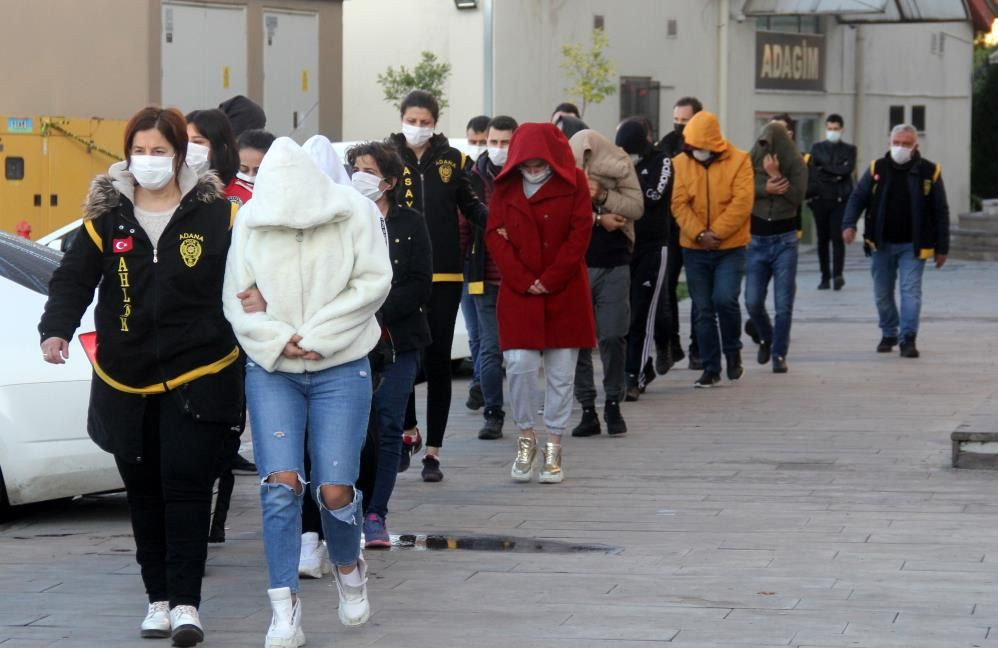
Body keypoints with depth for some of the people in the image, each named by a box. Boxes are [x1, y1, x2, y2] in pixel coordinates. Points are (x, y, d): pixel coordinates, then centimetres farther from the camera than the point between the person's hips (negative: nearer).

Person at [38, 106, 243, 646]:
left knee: (186, 485, -7)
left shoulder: (215, 213, -3)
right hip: (126, 379, 3)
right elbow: (74, 278, -1)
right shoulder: (107, 216, 2)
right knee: (143, 491, 9)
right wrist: (56, 329, -16)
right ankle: (158, 597, 18)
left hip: (197, 373, -3)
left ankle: (184, 601, -3)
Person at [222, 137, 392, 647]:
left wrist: (315, 336, -14)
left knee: (334, 491, -5)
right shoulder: (250, 221, -3)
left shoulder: (354, 213, -7)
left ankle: (348, 566, 29)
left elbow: (373, 283, -9)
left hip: (341, 370, -1)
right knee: (280, 484, -11)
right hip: (271, 371, 1)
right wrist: (277, 339, -15)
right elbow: (235, 299, 1)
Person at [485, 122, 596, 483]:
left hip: (563, 293, 0)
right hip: (518, 292, 1)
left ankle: (554, 446, 9)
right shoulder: (505, 186, 5)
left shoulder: (574, 182, 1)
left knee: (561, 372, 1)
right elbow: (495, 235, 1)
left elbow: (580, 233, -3)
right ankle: (525, 436, 8)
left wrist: (550, 279, -9)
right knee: (519, 364, -10)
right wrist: (522, 280, -9)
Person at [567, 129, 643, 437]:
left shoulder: (619, 166, -2)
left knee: (613, 336, -2)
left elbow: (636, 207, -5)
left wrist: (603, 195, -18)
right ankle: (587, 409, 8)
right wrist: (598, 218, -14)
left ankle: (613, 404, 11)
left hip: (615, 264, 0)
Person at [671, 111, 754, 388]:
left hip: (730, 247, -3)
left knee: (725, 299, -17)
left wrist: (716, 233, -17)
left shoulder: (739, 161, -5)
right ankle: (711, 368, 14)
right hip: (694, 250, 3)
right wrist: (699, 234, -17)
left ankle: (733, 350, 8)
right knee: (703, 310, 5)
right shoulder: (681, 163, 2)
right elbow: (679, 203, -4)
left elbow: (742, 202, -12)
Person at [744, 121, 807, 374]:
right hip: (757, 240, 1)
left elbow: (797, 196, -15)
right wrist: (766, 188, -22)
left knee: (783, 304, -3)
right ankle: (765, 338, 29)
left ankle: (779, 354, 6)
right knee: (753, 301, 0)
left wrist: (776, 176, -20)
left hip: (784, 241, -1)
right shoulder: (751, 162, -1)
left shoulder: (796, 164, -4)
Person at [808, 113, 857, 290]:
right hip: (820, 199, 2)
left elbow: (848, 170, -6)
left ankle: (837, 274, -19)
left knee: (837, 237, -13)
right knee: (822, 239, 4)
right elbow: (811, 173, 4)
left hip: (840, 200, -2)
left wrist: (825, 169, -4)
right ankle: (825, 277, 10)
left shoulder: (849, 150, 9)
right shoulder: (817, 148, 13)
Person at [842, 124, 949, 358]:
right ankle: (888, 334, 28)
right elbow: (857, 198, 2)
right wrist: (849, 224, -17)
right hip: (882, 244, 3)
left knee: (910, 291, -11)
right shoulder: (877, 169, 2)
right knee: (882, 293, 11)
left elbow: (941, 211, 1)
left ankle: (908, 339, -10)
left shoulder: (929, 172, -3)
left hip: (913, 246, -3)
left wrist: (942, 248, 0)